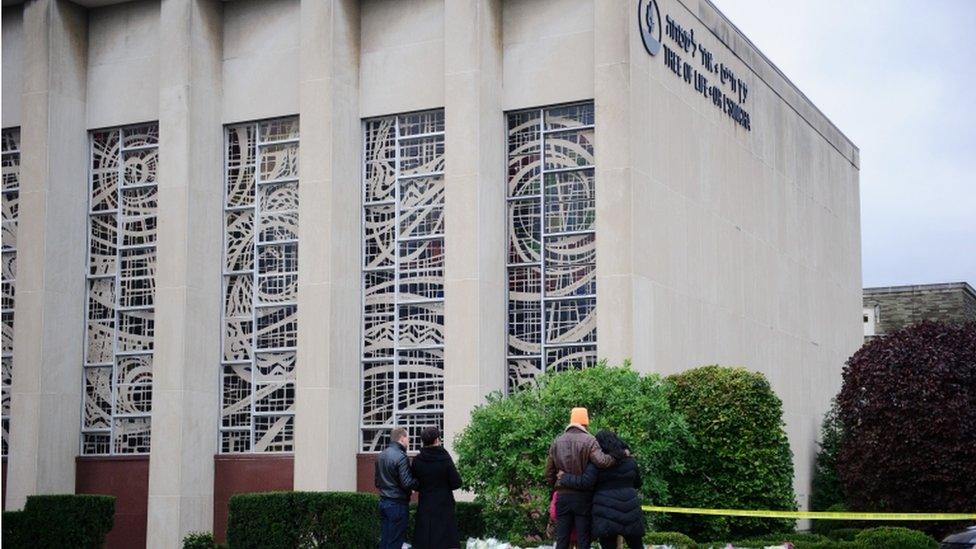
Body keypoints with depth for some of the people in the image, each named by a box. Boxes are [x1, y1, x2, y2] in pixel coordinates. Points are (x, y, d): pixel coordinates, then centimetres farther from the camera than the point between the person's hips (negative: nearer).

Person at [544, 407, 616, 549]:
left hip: (562, 496, 4)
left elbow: (549, 473, 9)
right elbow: (601, 461, -24)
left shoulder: (557, 442, 6)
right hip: (583, 496, -3)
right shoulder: (588, 440, -8)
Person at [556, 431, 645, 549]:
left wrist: (564, 478, -1)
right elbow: (637, 483, 19)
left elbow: (584, 482, -14)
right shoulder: (630, 461, 8)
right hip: (630, 511, 3)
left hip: (606, 512, -3)